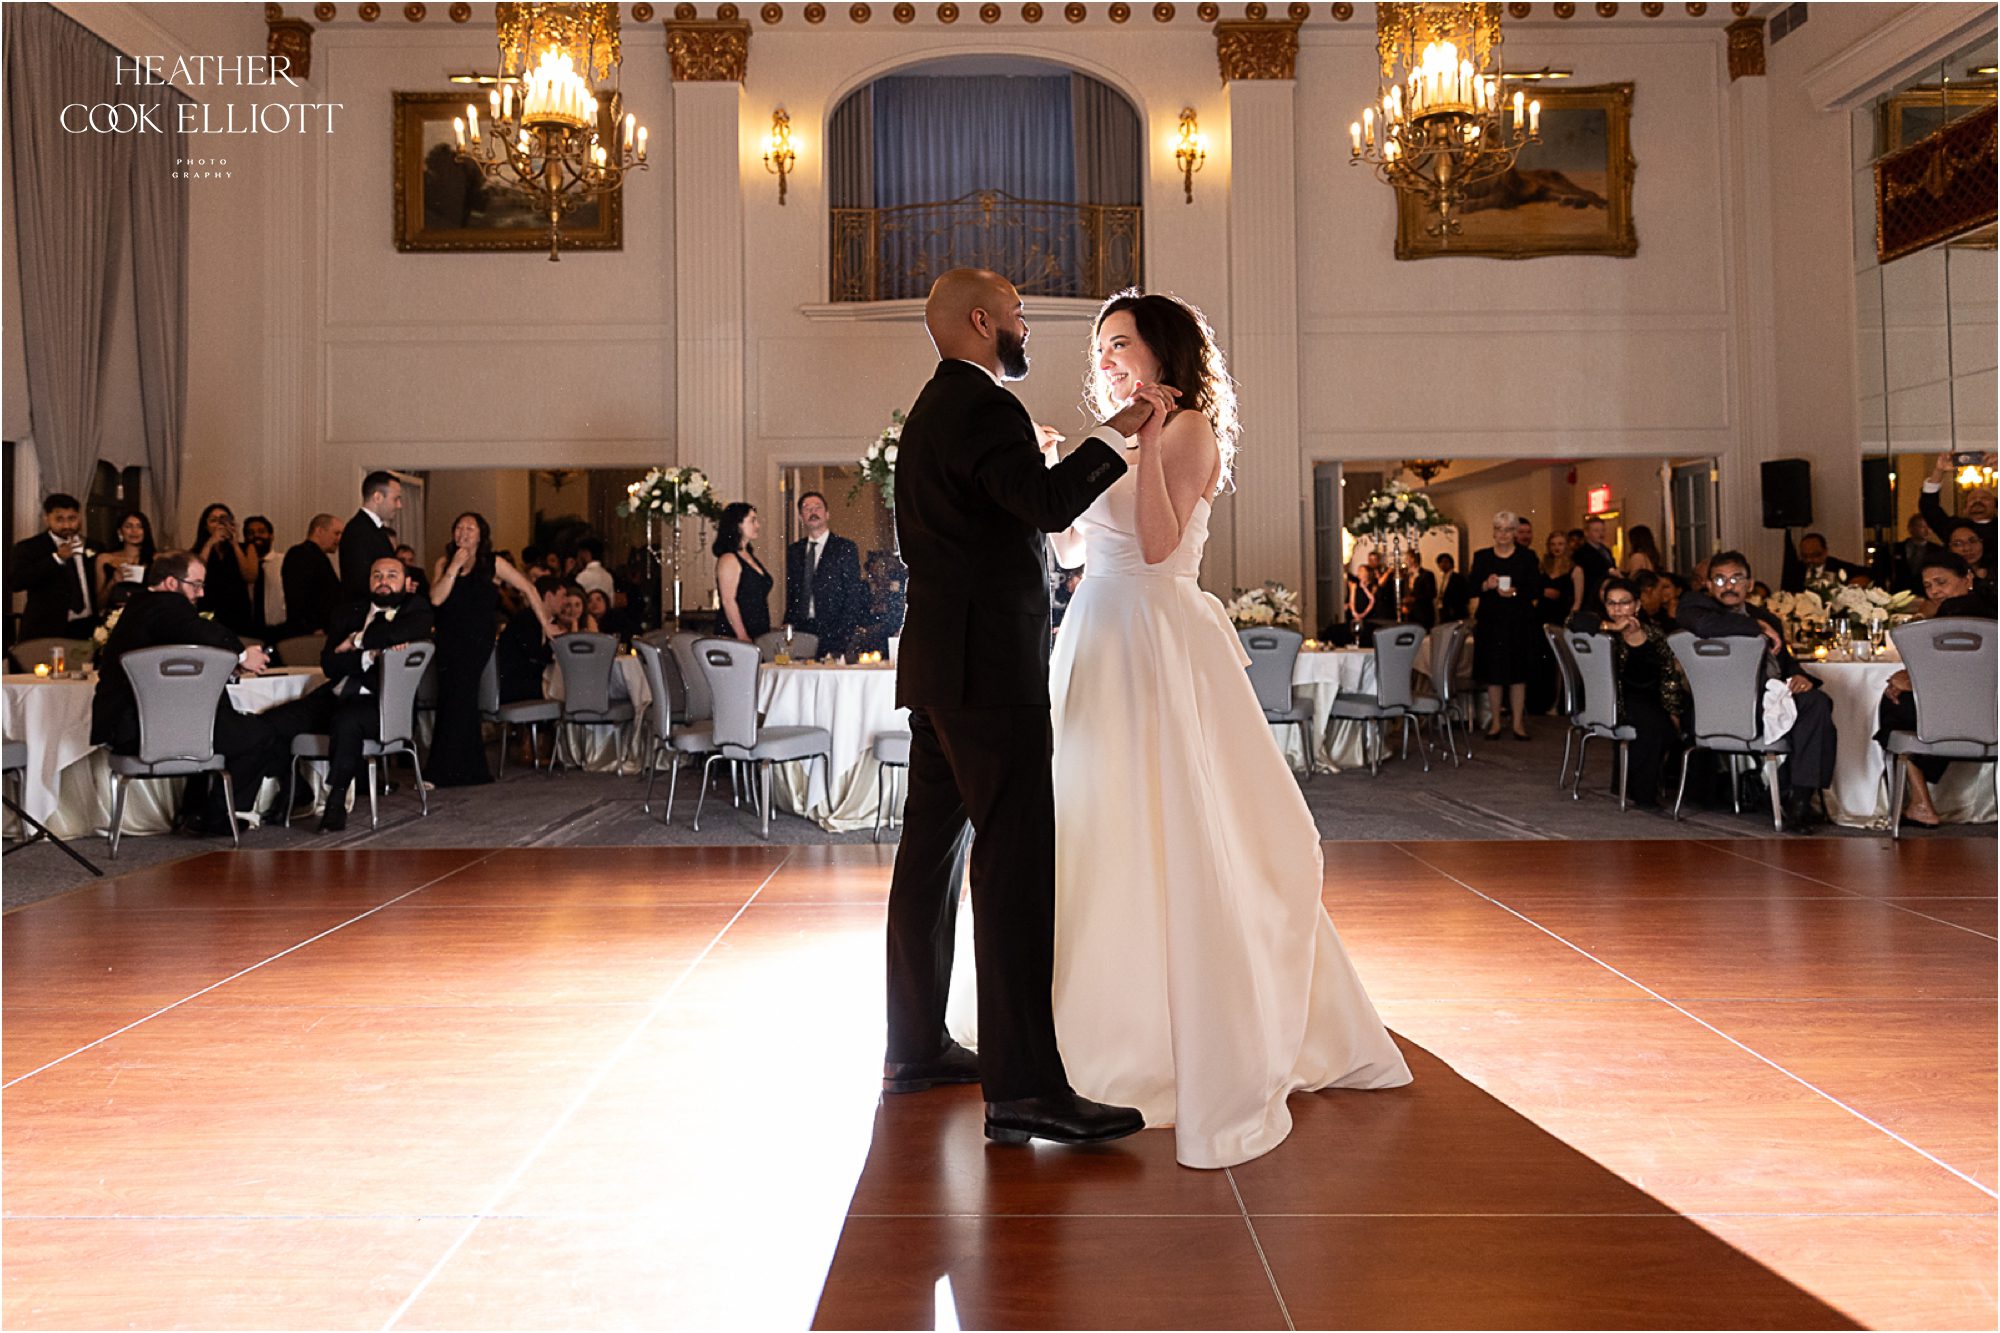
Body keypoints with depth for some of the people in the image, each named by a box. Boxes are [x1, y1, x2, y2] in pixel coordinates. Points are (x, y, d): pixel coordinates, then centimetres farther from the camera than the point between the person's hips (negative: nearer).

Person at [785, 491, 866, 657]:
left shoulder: (846, 548, 1)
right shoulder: (793, 551, 15)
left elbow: (854, 597, -2)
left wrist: (843, 637, -10)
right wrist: (789, 624, 4)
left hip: (832, 631, -3)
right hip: (800, 632, 3)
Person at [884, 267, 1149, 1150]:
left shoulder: (932, 408, 21)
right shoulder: (983, 405, -12)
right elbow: (1048, 504, -27)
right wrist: (1117, 431, -18)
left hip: (939, 666, 11)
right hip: (990, 670, -11)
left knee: (933, 852, 15)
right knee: (1016, 869, -12)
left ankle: (916, 1046, 25)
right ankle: (1022, 1087, -13)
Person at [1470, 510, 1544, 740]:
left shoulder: (1527, 557, 4)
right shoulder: (1481, 557, 7)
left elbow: (1535, 590, -2)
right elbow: (1472, 590, 3)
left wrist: (1515, 592, -20)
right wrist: (1486, 585, -18)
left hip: (1519, 620, -1)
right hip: (1490, 620, 1)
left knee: (1518, 673, 1)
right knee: (1493, 672, 2)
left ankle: (1518, 722, 9)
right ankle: (1495, 722, 10)